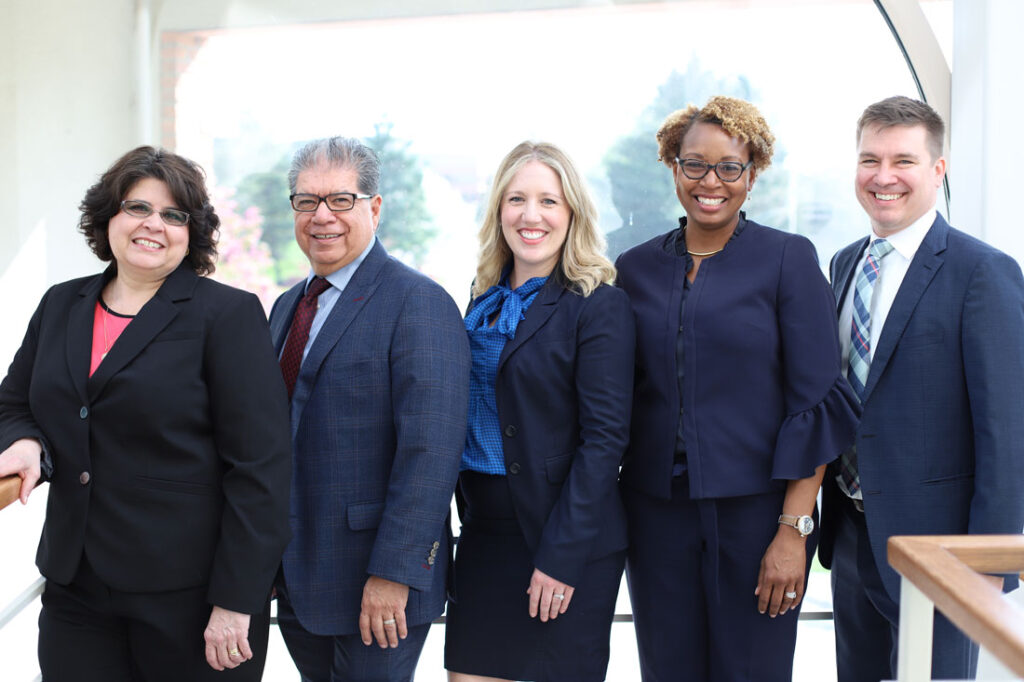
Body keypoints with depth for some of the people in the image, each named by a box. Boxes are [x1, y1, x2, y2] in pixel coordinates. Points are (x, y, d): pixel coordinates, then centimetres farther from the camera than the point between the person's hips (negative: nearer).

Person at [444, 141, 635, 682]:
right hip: (482, 533, 6)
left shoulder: (598, 306, -10)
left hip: (565, 537, -6)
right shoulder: (487, 300, 9)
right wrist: (469, 517, 8)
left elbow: (605, 436, -14)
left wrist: (562, 556, -18)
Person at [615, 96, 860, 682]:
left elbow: (818, 403, -7)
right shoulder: (636, 268, 7)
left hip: (756, 511, -2)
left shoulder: (789, 259, -3)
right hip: (657, 513, 3)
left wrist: (795, 530, -13)